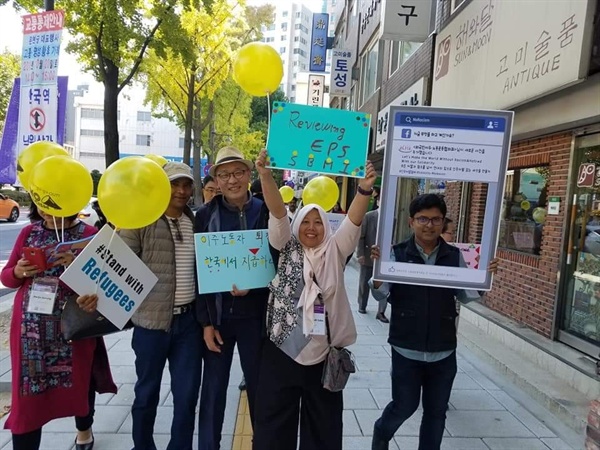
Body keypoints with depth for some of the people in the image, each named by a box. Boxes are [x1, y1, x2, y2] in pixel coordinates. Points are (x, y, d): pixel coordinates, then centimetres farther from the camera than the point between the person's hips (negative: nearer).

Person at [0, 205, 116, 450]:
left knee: (79, 380, 15)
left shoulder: (89, 234, -5)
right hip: (31, 328, 2)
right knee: (27, 391, 3)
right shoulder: (29, 232, 5)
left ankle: (84, 430, 42)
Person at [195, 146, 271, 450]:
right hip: (217, 314, 0)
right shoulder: (205, 215, -2)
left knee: (258, 385, 14)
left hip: (254, 315, 0)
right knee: (213, 387, 12)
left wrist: (251, 286, -17)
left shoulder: (266, 212, -3)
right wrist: (206, 321, -6)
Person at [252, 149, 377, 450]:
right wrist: (265, 176, -26)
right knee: (273, 422, 12)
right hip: (282, 349, 0)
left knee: (323, 422, 17)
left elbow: (353, 222, -12)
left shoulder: (334, 251, 2)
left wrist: (365, 189, -29)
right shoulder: (287, 249, 1)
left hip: (323, 352, 1)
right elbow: (278, 213, -13)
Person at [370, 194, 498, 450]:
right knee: (404, 405, 10)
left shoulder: (454, 256, -1)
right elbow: (381, 292, -13)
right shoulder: (398, 254, -9)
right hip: (406, 348, -2)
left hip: (443, 350, 3)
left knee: (436, 411, 15)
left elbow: (466, 295, 4)